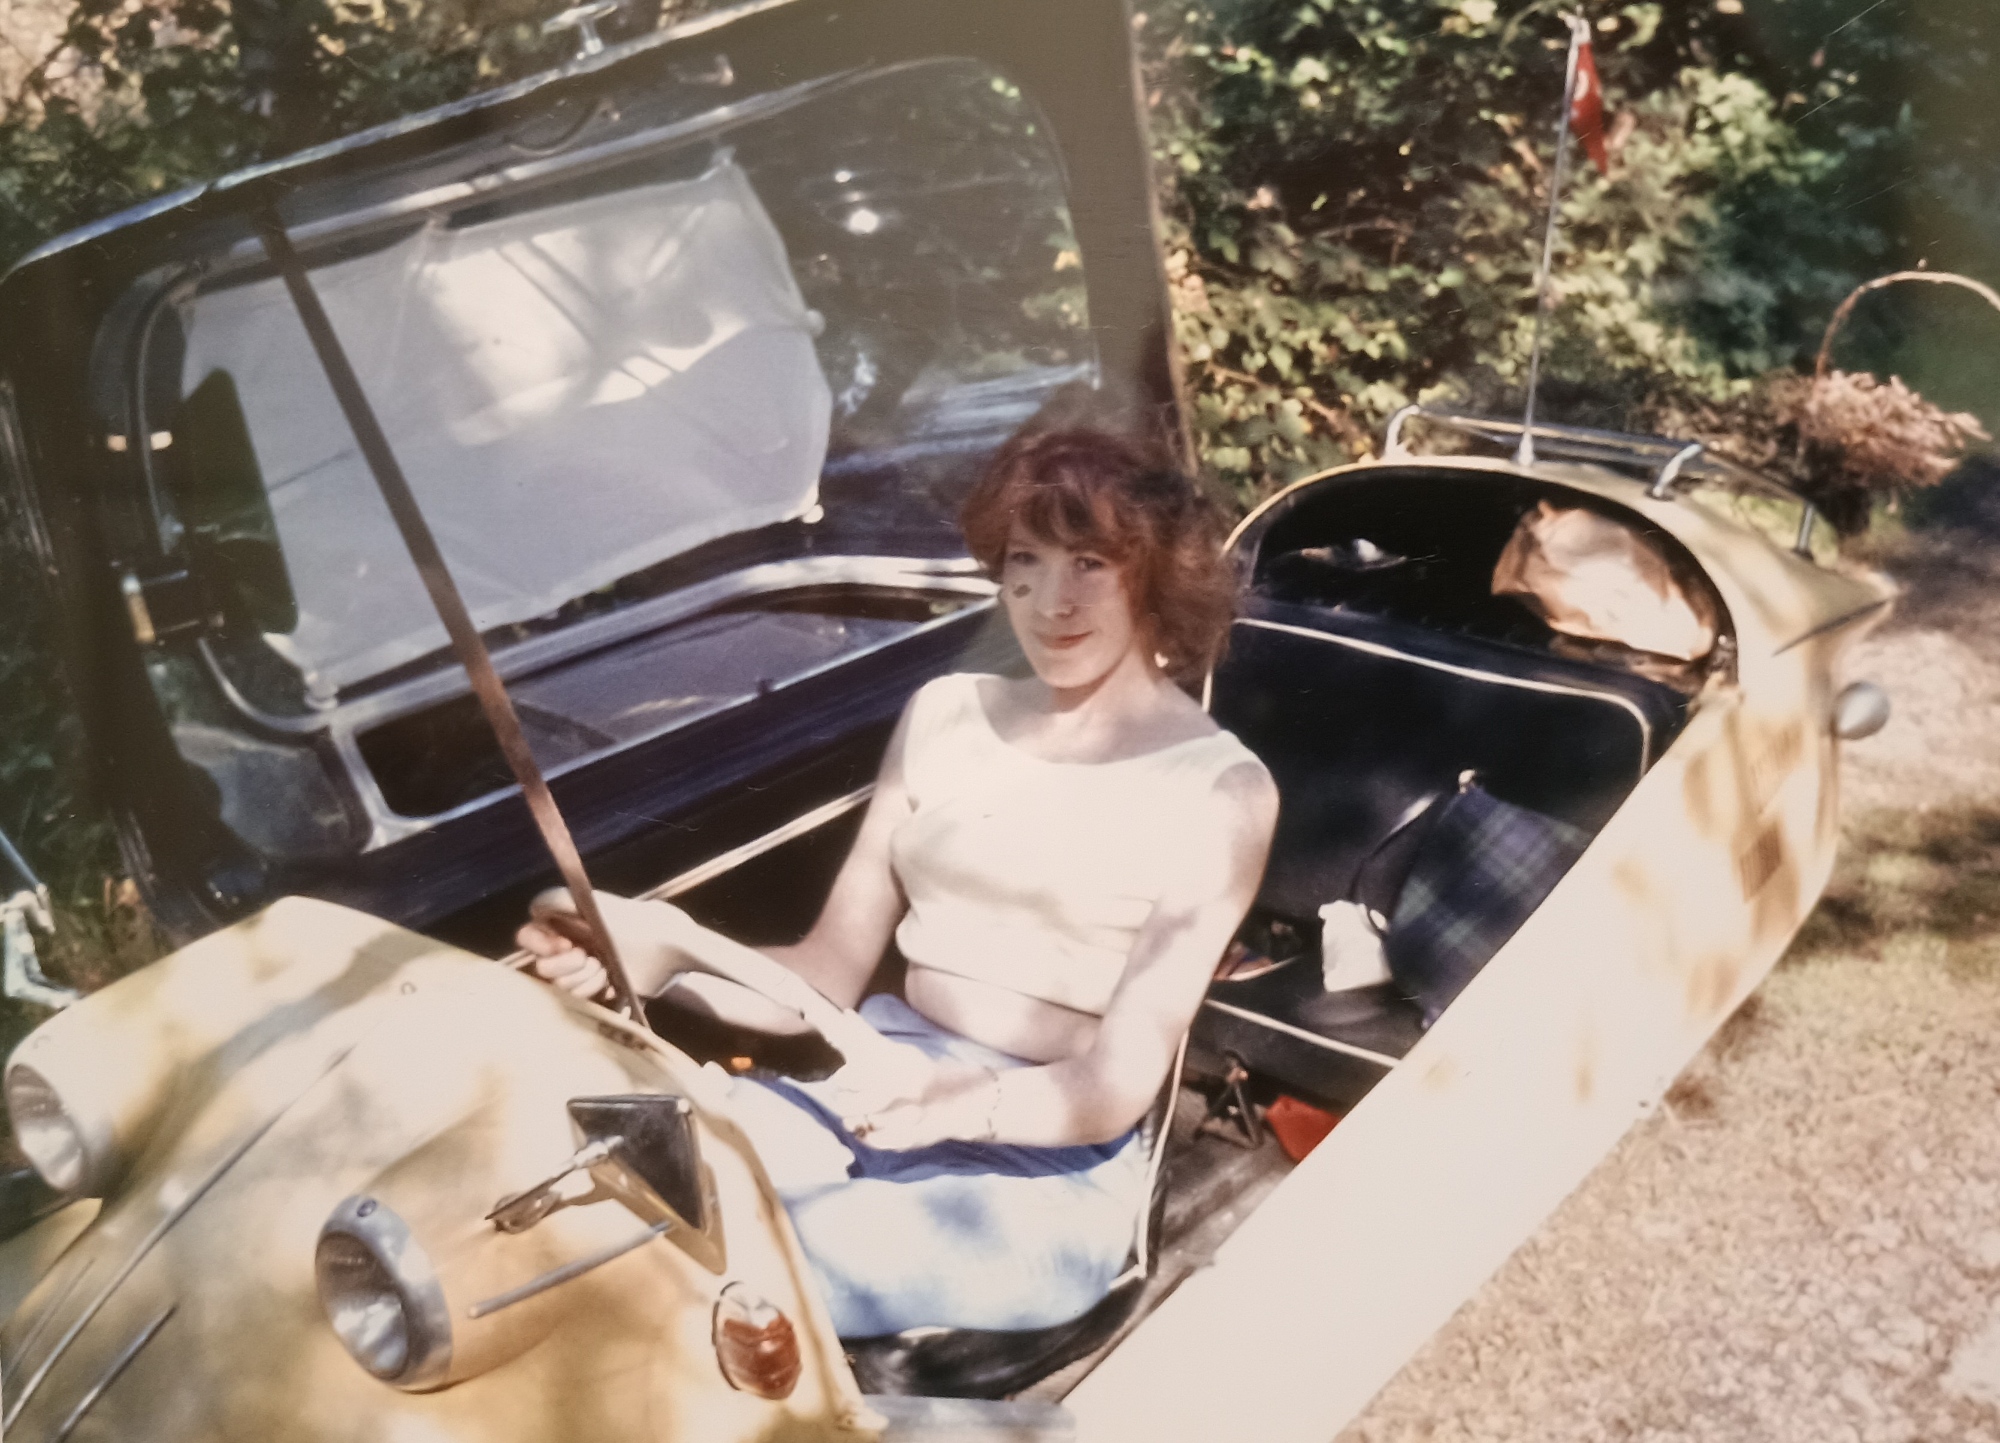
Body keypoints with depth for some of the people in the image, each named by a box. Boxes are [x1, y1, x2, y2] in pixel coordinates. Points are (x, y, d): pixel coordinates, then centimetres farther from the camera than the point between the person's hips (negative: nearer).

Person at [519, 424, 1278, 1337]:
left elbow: (1115, 1089, -9)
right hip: (880, 1082, 5)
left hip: (1043, 1167, -5)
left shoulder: (1219, 790, -2)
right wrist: (658, 954, -10)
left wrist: (952, 1102, -30)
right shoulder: (945, 716, 12)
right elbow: (830, 975, 9)